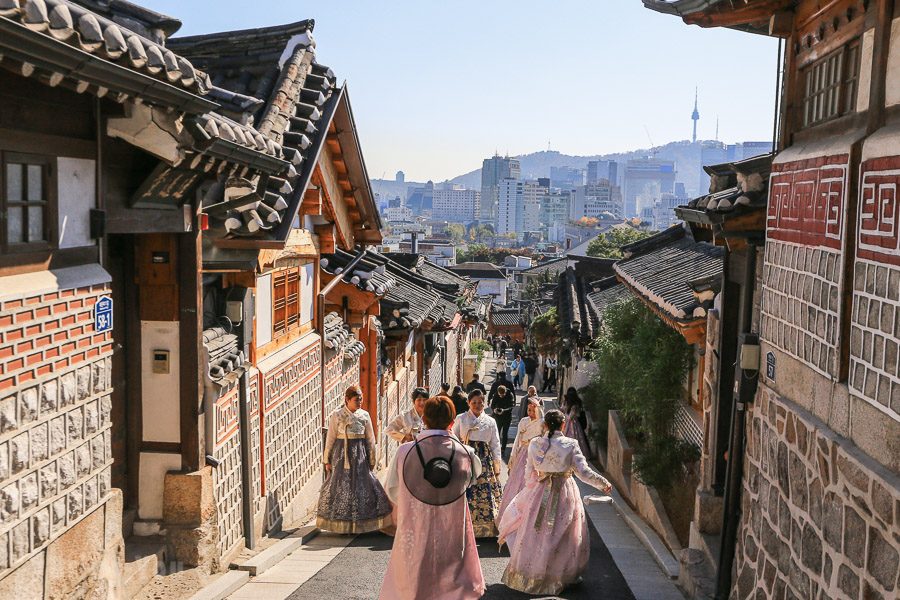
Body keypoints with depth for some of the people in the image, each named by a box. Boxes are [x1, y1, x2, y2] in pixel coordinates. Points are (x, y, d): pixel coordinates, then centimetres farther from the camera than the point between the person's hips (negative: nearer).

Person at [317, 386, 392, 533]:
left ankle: (360, 524, 11)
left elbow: (370, 439, 8)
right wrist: (327, 460, 0)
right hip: (341, 454, -2)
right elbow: (330, 438, 0)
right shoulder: (336, 416, -3)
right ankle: (341, 525, 12)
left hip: (360, 455, 2)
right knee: (340, 486, 1)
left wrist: (372, 460, 7)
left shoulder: (364, 415, 4)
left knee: (362, 486, 1)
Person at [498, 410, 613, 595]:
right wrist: (603, 483, 0)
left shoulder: (535, 444, -5)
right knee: (562, 536, 12)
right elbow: (584, 472, -13)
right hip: (565, 494, -2)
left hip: (540, 493, 2)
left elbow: (529, 473, 2)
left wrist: (531, 487, 21)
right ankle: (559, 576, 22)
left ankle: (526, 575, 26)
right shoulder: (571, 444, -12)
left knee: (535, 535, 17)